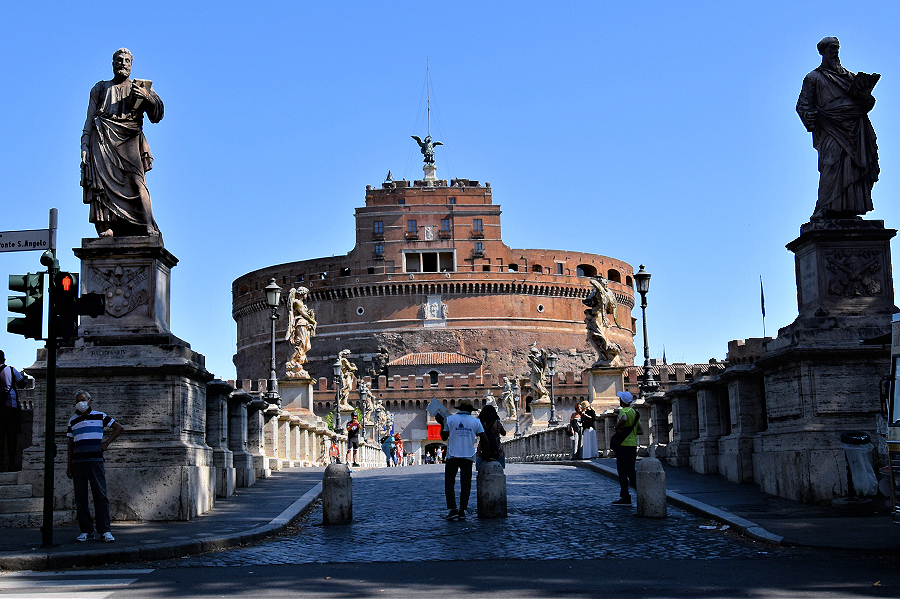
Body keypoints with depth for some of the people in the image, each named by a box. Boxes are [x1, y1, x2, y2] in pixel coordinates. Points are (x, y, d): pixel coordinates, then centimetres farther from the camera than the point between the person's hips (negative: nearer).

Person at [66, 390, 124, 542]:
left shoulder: (100, 416, 8)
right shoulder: (73, 421, 15)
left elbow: (119, 427, 14)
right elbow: (70, 445, 16)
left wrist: (107, 442, 4)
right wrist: (68, 466, 11)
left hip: (96, 461, -2)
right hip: (78, 463, 2)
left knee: (100, 496, -7)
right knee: (80, 498, 1)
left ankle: (105, 531, -6)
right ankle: (86, 531, 5)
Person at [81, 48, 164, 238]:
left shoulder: (140, 88, 21)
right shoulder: (100, 89, 24)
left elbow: (157, 113, 6)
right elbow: (89, 121, 19)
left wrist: (147, 97, -15)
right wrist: (84, 148, 5)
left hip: (129, 140, -1)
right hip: (103, 139, 1)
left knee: (135, 179, -19)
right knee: (103, 178, -16)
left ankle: (148, 227, -29)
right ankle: (106, 227, -24)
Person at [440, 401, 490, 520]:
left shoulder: (449, 419, 2)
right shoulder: (475, 421, 4)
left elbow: (444, 437, 9)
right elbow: (484, 440, -1)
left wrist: (442, 424, 22)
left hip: (452, 456, -1)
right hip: (468, 456, 1)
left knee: (449, 483, 3)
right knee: (465, 484, 6)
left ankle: (453, 509, -10)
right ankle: (462, 511, 0)